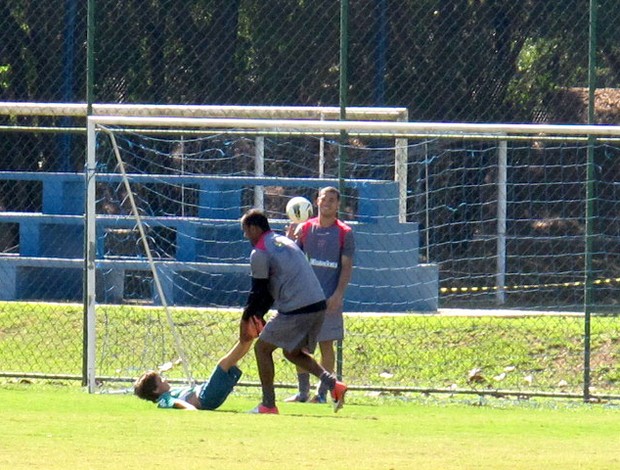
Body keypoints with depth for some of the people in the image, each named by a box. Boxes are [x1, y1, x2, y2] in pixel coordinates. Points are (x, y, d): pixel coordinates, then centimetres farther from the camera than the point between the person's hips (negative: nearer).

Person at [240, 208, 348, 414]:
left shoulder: (259, 252, -6)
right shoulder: (284, 241, 23)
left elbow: (258, 291, -3)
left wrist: (246, 319, 11)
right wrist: (259, 314, 22)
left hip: (296, 310, -9)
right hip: (318, 305, 9)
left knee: (262, 347, 7)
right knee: (292, 352, 23)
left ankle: (268, 405, 6)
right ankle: (332, 383, 5)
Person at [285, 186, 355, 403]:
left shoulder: (344, 232, 1)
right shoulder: (304, 228, 9)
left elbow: (347, 266, -1)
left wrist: (338, 294, -12)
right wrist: (289, 240, -9)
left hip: (329, 299, -3)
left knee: (326, 345, -1)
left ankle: (322, 392, 5)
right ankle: (303, 391, 10)